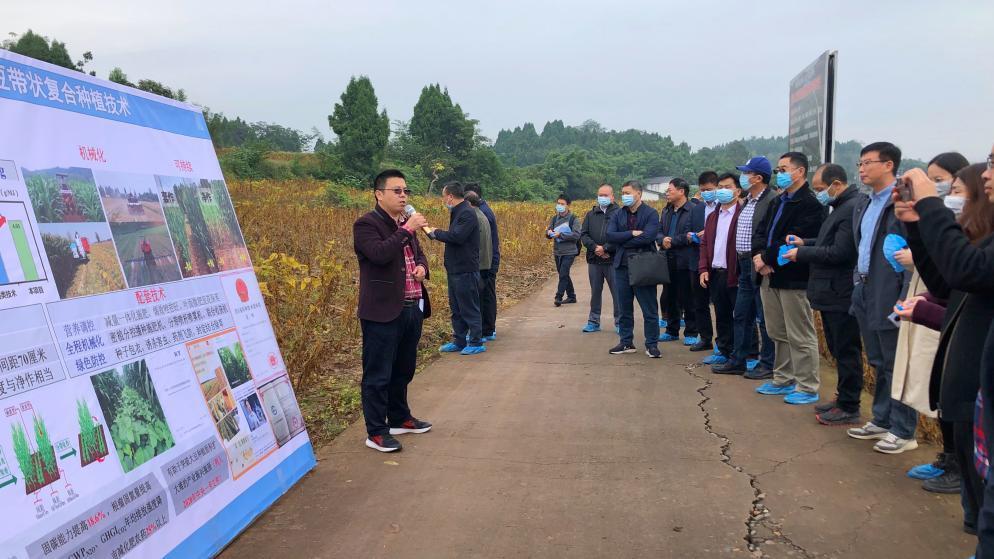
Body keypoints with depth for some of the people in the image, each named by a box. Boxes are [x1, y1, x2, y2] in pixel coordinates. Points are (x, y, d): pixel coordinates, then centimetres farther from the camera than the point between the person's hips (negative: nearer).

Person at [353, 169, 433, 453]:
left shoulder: (406, 224, 15)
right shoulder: (366, 224, -10)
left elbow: (418, 253, 28)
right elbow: (379, 254, -26)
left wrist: (421, 265, 6)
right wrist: (407, 230, -21)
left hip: (412, 309, 8)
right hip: (383, 311, -8)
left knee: (403, 370, 19)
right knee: (378, 375, -1)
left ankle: (399, 418, 34)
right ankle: (376, 433, 7)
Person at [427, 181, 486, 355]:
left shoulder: (467, 213, -17)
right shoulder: (457, 212, 14)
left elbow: (457, 236, -27)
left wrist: (436, 233, -15)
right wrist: (436, 234, 3)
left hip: (466, 271, -10)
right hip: (455, 269, 10)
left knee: (469, 308, -1)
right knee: (456, 308, 16)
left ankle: (476, 343, 8)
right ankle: (459, 341, 25)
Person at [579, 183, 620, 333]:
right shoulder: (591, 214, 11)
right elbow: (583, 235, 4)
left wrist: (605, 248, -19)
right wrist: (595, 247, -11)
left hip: (613, 260, -4)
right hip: (594, 260, 4)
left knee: (617, 292, 1)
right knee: (595, 292, 14)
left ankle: (619, 322, 12)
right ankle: (593, 321, 24)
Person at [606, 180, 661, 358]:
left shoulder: (651, 214, -4)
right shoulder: (618, 215, 9)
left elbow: (648, 237, -19)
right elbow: (610, 236, -5)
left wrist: (622, 241, -9)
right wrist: (631, 233, -16)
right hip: (622, 266, 5)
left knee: (649, 309, 2)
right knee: (625, 308, 11)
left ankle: (652, 344, 10)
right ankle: (626, 342, 21)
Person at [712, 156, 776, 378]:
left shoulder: (772, 201, -14)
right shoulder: (746, 202, 15)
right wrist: (740, 259, 14)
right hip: (745, 267, 9)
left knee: (765, 318, 0)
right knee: (741, 316, 15)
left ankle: (768, 365, 11)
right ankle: (738, 361, 24)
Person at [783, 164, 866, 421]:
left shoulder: (854, 207, -21)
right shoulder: (843, 206, 12)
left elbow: (839, 252, -25)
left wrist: (802, 253, -15)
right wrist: (806, 243, 7)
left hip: (841, 294, -10)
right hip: (833, 292, 10)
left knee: (847, 351, 1)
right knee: (839, 350, 19)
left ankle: (849, 408, 11)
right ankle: (843, 398, 31)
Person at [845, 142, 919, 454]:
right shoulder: (865, 207, 15)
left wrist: (904, 299, -21)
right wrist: (859, 287, 16)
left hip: (890, 296, -9)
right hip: (866, 294, 9)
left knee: (896, 365, 0)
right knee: (879, 363, 17)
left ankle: (903, 432, 10)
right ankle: (881, 421, 28)